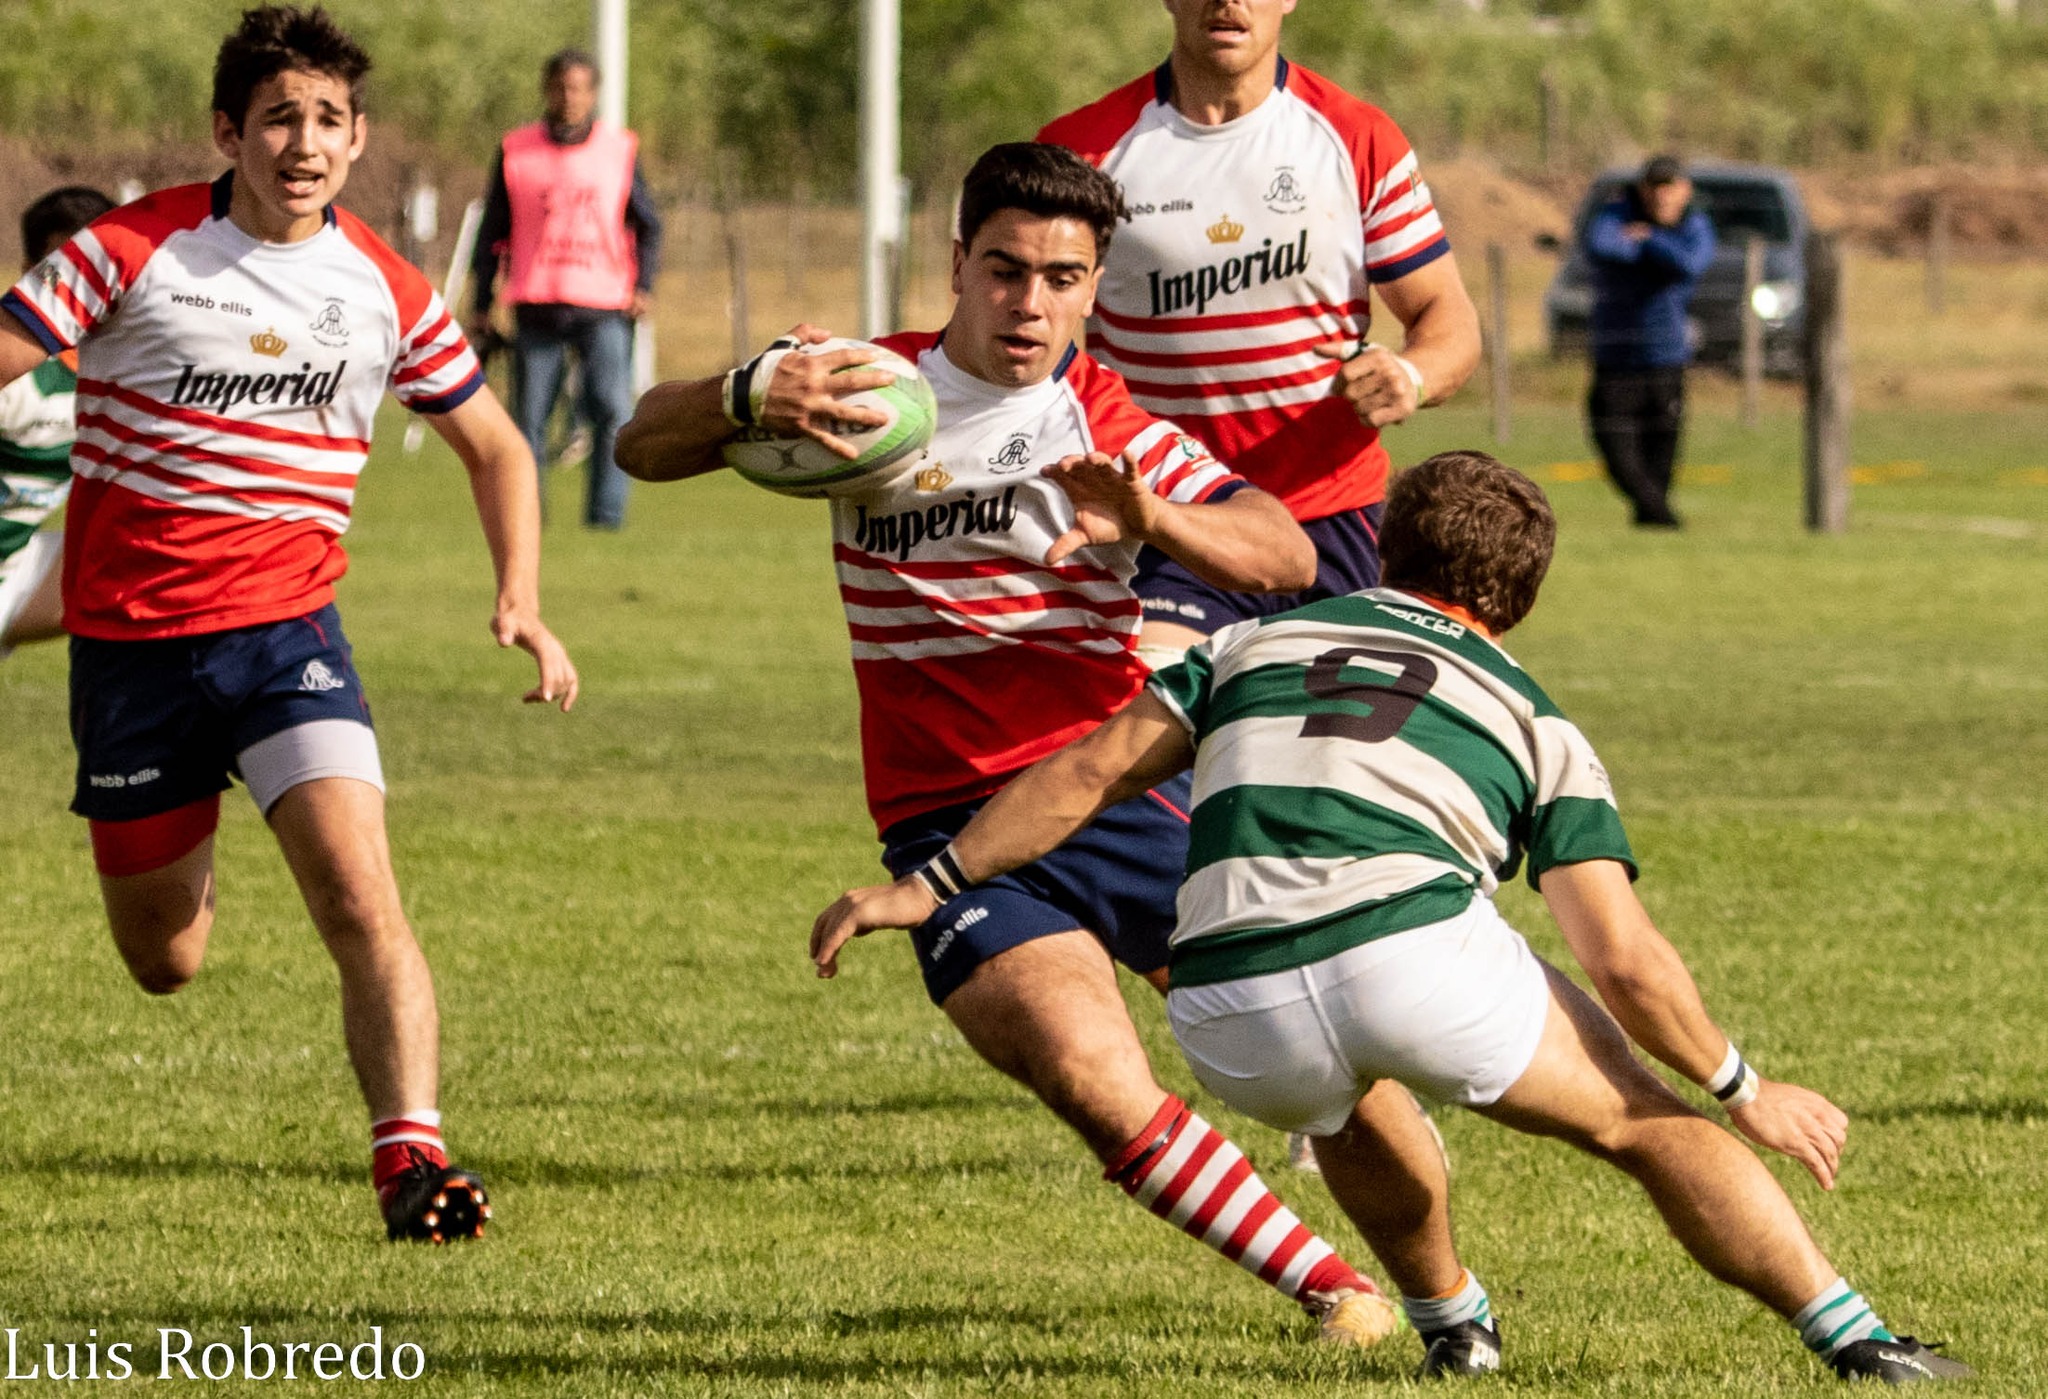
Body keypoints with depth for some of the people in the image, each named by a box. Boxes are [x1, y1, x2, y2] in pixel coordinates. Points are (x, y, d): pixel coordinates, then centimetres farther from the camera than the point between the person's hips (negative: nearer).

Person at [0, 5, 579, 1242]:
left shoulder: (386, 293, 0)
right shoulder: (135, 251, -9)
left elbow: (494, 444, 14)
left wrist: (523, 604, 0)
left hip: (286, 627, 1)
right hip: (130, 635, -1)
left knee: (359, 889, -22)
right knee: (165, 964, 12)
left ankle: (412, 1154, -24)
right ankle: (187, 856, 49)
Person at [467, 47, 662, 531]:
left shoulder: (620, 150, 7)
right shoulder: (516, 152, 7)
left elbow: (647, 224, 14)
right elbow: (493, 231, 13)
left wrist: (643, 287, 1)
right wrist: (480, 305, 11)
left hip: (604, 309, -1)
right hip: (536, 308, 1)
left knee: (613, 412, -14)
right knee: (529, 420, 0)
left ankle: (606, 513, -9)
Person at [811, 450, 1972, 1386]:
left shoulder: (1256, 643, 28)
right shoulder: (1536, 723, 22)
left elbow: (1091, 773, 19)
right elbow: (1625, 959, 12)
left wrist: (926, 887, 26)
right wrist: (1747, 1091, 23)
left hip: (1233, 1024, 2)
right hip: (1419, 957, -2)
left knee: (1342, 1091, 39)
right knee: (1652, 1126, 18)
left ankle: (1453, 1324, 40)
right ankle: (1855, 1338, 10)